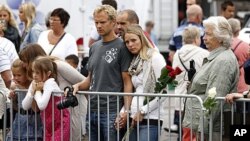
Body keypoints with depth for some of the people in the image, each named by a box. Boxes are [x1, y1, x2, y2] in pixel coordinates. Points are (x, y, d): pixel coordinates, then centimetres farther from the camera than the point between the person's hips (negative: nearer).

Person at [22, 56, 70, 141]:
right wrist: (32, 90, -12)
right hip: (49, 126, 8)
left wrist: (38, 91, -15)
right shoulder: (34, 84, 2)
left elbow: (42, 105, -31)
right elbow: (25, 106, -2)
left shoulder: (50, 83, -19)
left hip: (61, 124, -8)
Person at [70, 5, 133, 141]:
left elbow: (127, 82, -7)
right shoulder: (94, 47, 16)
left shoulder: (121, 47, -4)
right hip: (92, 109, 7)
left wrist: (126, 110, -16)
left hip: (112, 110, -7)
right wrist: (78, 85, 2)